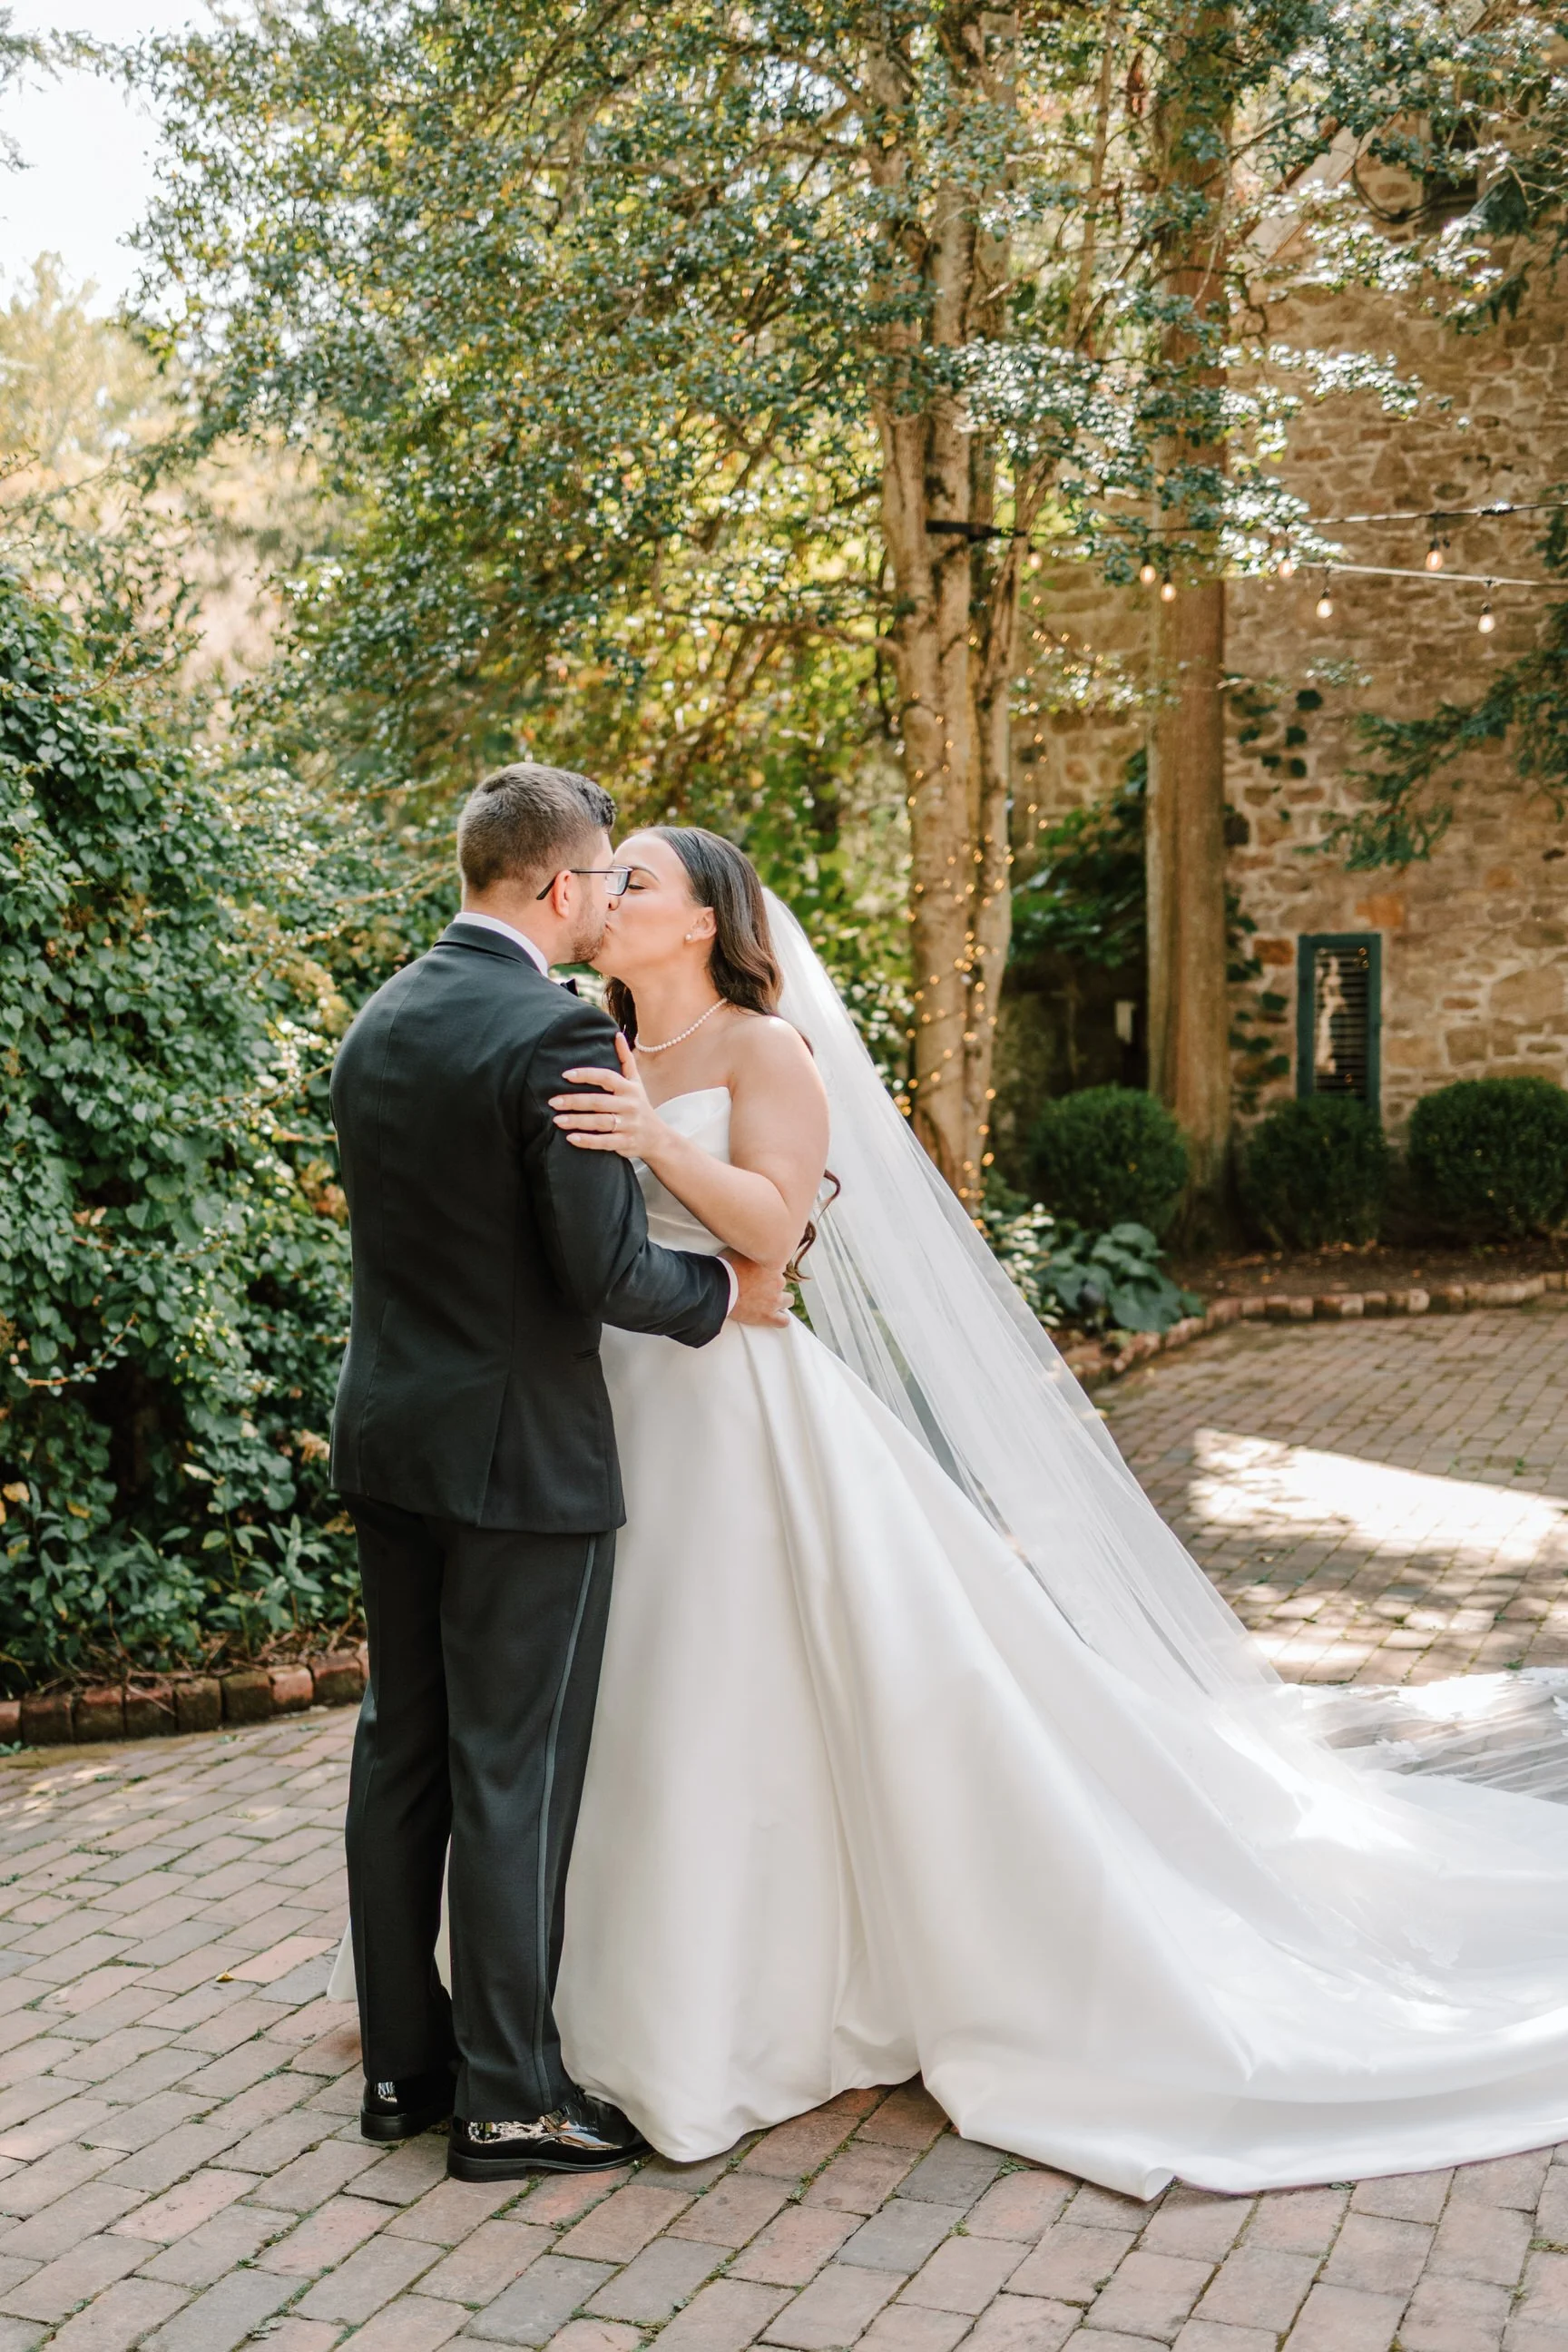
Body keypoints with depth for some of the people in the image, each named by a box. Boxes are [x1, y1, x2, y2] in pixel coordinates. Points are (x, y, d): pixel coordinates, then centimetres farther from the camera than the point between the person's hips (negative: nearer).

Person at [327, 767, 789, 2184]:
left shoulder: (379, 1022, 9)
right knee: (514, 1775, 2)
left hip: (388, 1436, 8)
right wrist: (726, 1291, -2)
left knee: (403, 1751, 15)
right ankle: (509, 2095, 15)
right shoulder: (556, 1035, -18)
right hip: (521, 1455, -8)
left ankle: (403, 2060, 28)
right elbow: (605, 1270, -21)